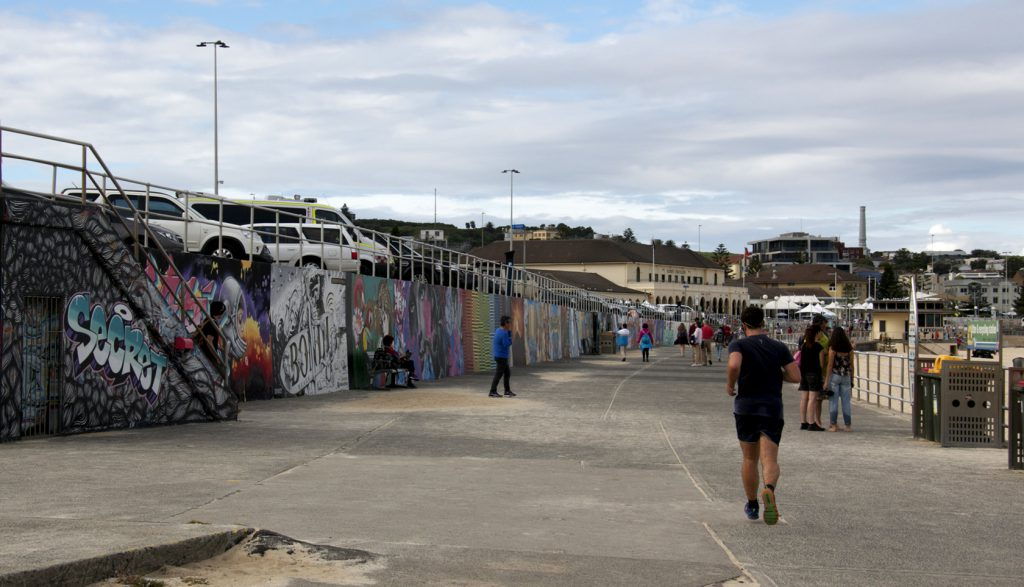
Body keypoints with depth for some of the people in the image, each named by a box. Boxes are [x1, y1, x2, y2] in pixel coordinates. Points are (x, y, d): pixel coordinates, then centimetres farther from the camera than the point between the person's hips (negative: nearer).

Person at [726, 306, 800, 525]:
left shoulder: (739, 345, -3)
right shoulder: (779, 347, 5)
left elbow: (734, 365, -24)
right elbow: (795, 376, 0)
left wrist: (729, 384, -5)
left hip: (746, 407, 0)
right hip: (772, 408, 0)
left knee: (750, 459, 15)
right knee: (770, 460, -7)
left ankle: (752, 506, 26)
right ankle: (769, 489, -37)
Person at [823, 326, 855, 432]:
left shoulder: (832, 348, -9)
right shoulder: (849, 349, 1)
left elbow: (830, 365, -9)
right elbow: (851, 365, 6)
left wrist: (826, 380, -5)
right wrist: (852, 380, 14)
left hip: (834, 376, -3)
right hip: (846, 376, 3)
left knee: (833, 401, 2)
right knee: (846, 401, 8)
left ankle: (833, 425, 2)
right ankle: (847, 425, 10)